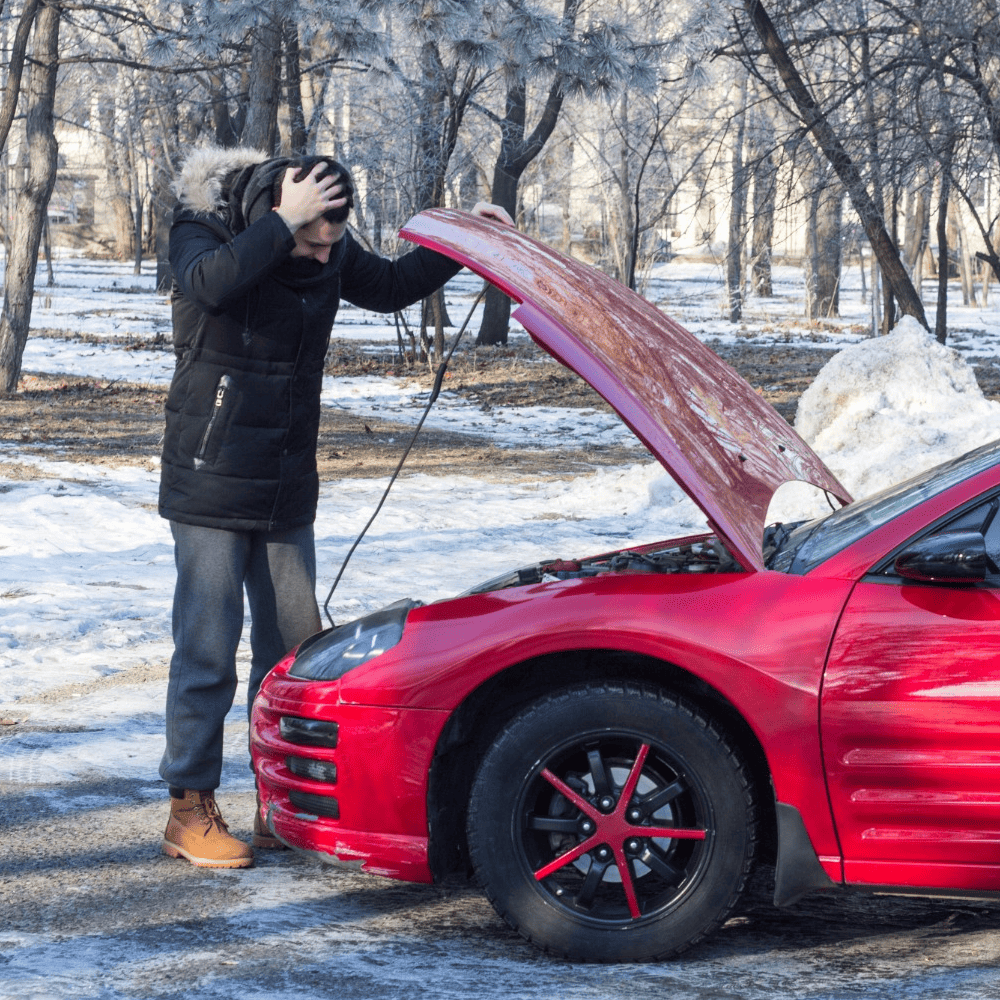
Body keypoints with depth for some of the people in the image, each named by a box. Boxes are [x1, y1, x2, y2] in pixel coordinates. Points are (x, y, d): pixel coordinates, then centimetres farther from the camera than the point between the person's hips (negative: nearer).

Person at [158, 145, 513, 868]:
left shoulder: (330, 252, 3)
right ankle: (190, 813, 4)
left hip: (288, 493, 6)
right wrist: (282, 222, -36)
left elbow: (391, 286, 20)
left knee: (294, 647, 9)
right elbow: (210, 282, -36)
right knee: (207, 651, -5)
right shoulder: (202, 233, -13)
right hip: (211, 487, -6)